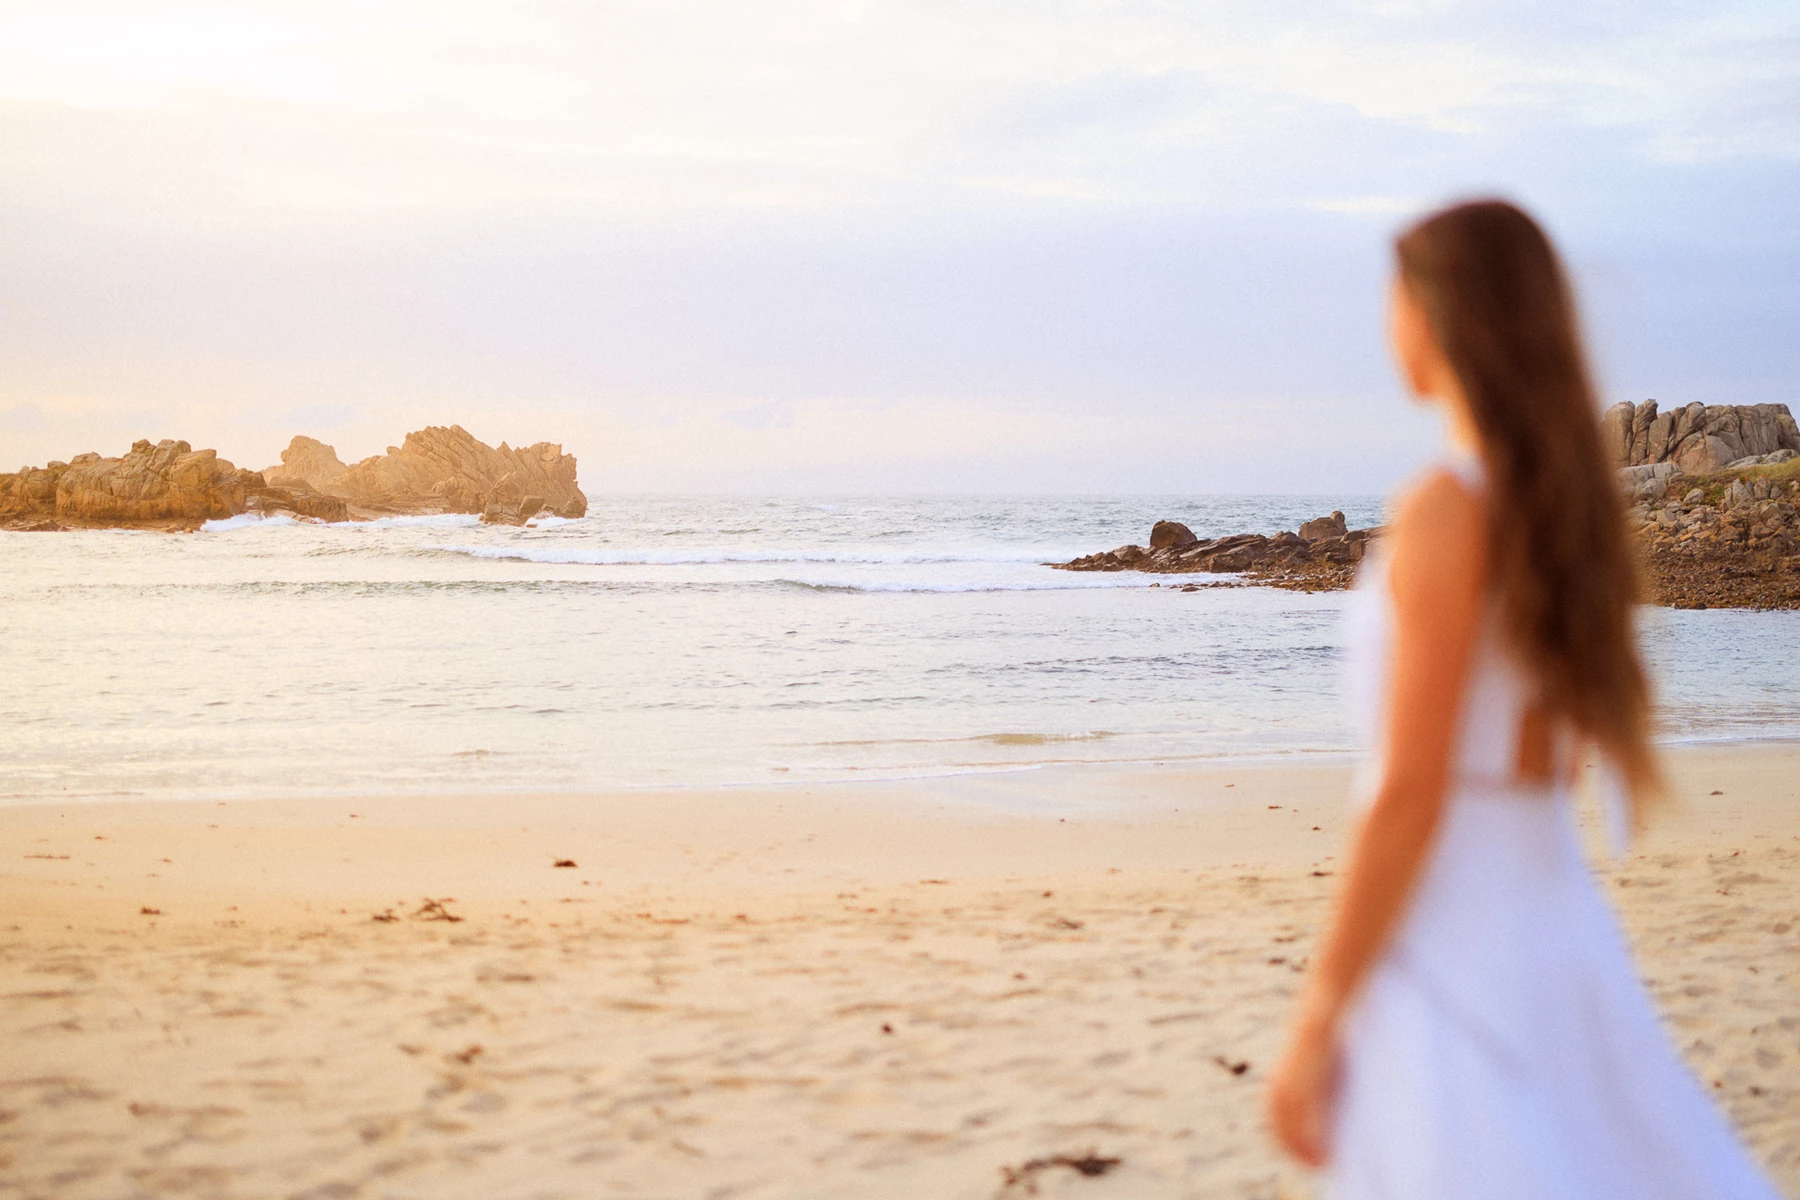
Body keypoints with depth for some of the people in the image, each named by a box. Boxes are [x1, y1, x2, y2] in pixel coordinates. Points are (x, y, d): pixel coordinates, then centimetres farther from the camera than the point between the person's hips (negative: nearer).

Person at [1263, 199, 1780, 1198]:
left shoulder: (1447, 510, -16)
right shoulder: (1570, 499, 8)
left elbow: (1409, 795, -19)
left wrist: (1315, 1025, -15)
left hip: (1448, 933, -8)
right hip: (1551, 910, 8)